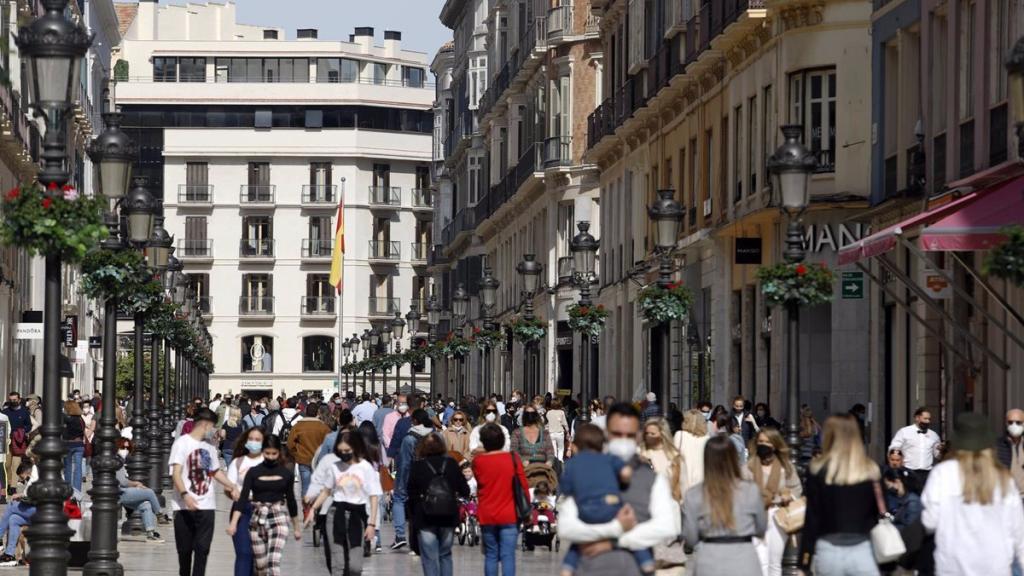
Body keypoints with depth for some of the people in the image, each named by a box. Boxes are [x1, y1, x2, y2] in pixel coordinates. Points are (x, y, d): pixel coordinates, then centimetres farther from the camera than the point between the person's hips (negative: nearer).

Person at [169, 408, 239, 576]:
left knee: (202, 548, -5)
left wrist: (232, 487, 17)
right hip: (185, 506, -5)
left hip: (206, 506, 5)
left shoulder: (209, 447, 15)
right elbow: (176, 473, -13)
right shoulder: (182, 443, -5)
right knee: (185, 548, 5)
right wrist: (185, 494, -26)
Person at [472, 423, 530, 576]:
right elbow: (523, 486, -3)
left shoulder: (478, 461, -5)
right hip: (509, 516, -2)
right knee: (508, 556, -3)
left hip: (486, 516, 2)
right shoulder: (513, 459, -7)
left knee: (491, 556, 10)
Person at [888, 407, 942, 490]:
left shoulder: (933, 435, 15)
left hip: (927, 474, 3)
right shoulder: (904, 432, 4)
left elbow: (937, 455, 20)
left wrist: (940, 450, -2)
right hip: (909, 473, -3)